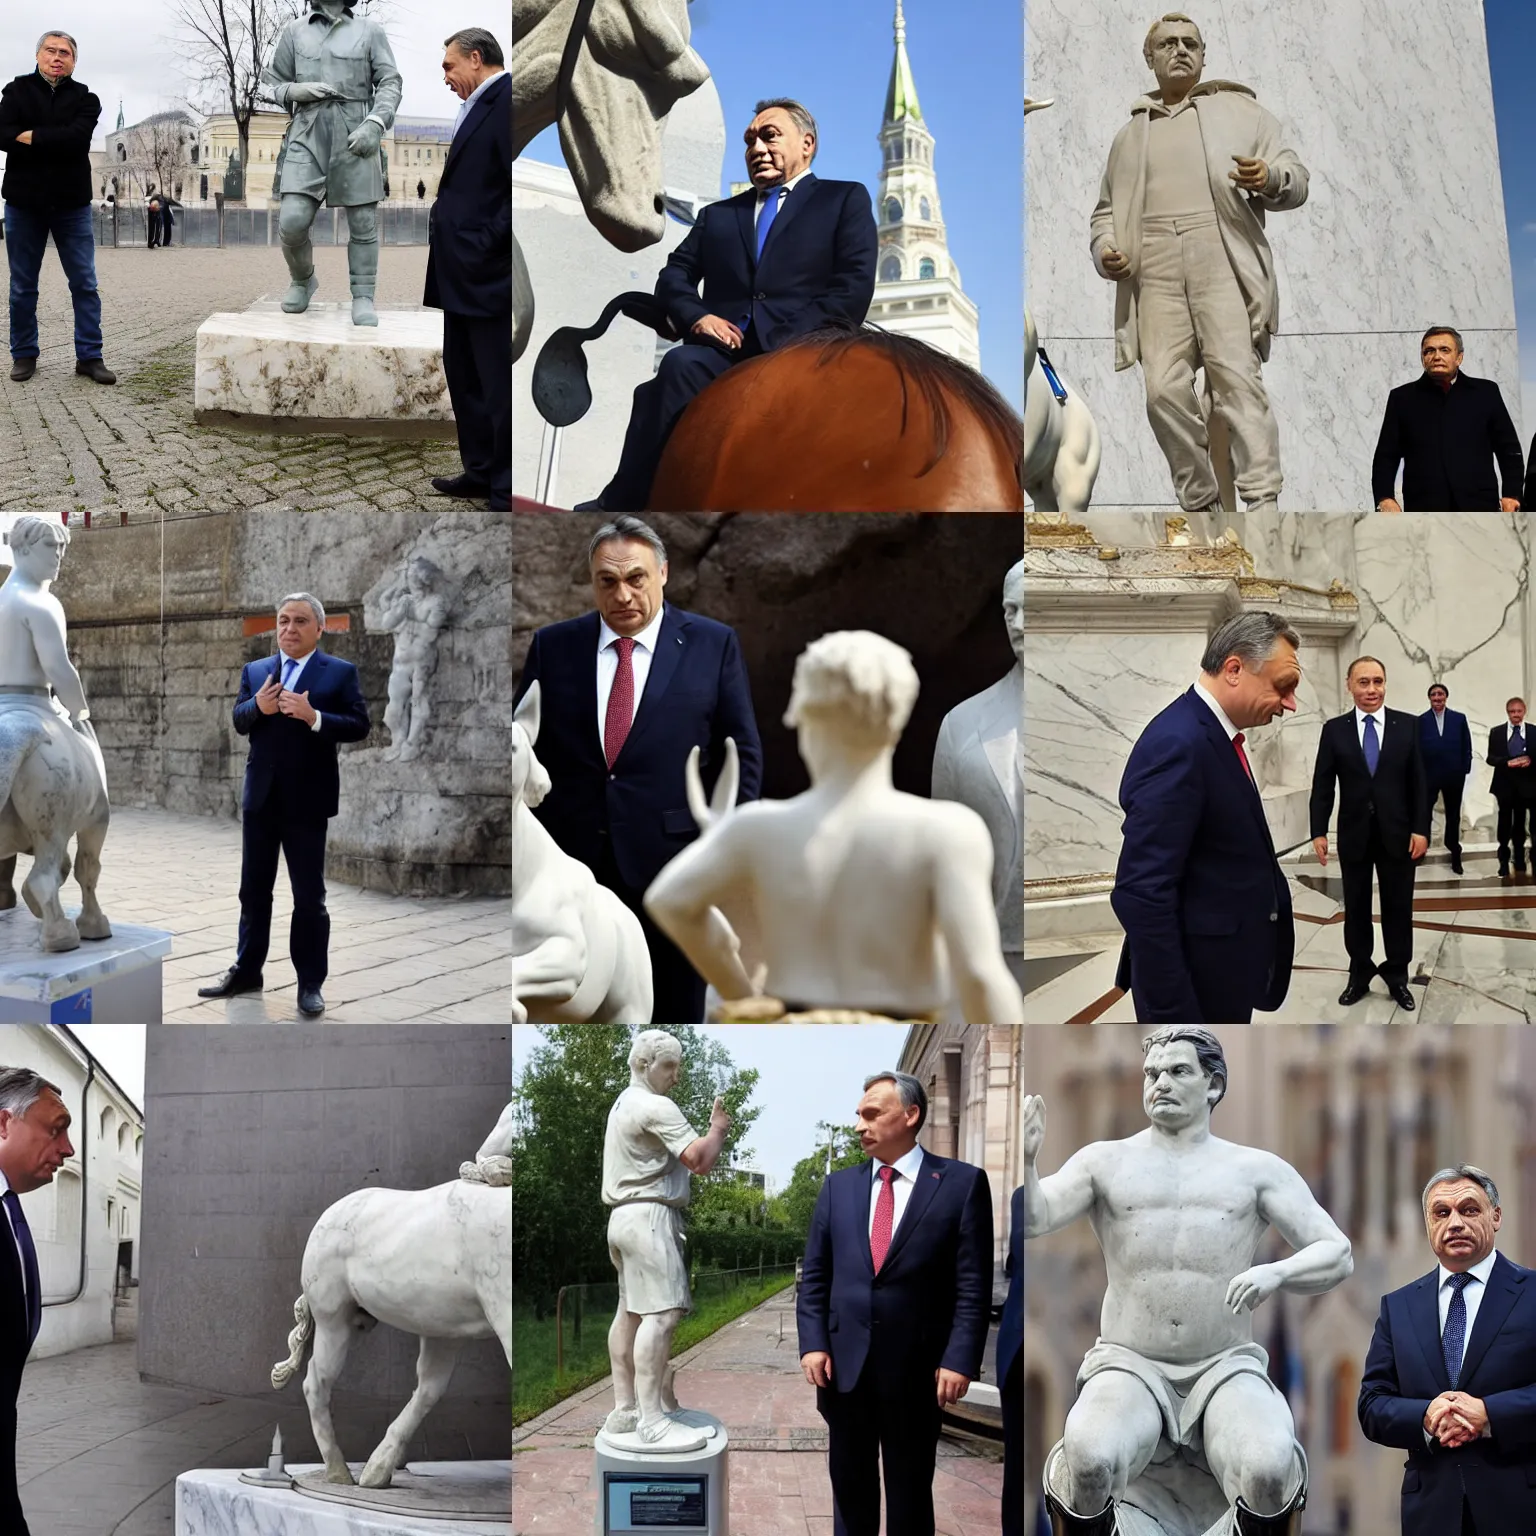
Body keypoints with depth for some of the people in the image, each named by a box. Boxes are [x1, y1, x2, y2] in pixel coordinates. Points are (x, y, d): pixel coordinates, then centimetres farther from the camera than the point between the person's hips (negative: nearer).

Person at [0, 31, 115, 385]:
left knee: (85, 284, 0)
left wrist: (31, 137, -14)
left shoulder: (84, 98, 3)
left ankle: (89, 356, 5)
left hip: (72, 205, 0)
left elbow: (77, 138, -17)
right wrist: (55, 141, -18)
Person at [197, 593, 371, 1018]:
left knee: (309, 896, 3)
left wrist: (314, 717, -26)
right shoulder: (254, 671, 9)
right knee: (253, 890, 14)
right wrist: (257, 707, -18)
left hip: (306, 799, -4)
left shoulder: (341, 672, -4)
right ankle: (246, 971, 26)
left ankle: (310, 983, 11)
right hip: (260, 796, 4)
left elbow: (359, 726, -11)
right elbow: (238, 722, 3)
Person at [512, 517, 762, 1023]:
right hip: (573, 864, 1)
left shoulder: (713, 645, 2)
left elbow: (742, 753, 4)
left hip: (673, 866, -1)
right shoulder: (552, 645, 6)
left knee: (677, 1010, 8)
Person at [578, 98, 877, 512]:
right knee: (681, 366, -34)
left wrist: (787, 345, -11)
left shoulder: (846, 199, 18)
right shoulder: (718, 214, 32)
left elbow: (854, 287, 3)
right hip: (724, 353, 3)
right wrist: (697, 317, -4)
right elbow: (673, 278, 20)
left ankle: (616, 508, -33)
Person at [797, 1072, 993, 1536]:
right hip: (844, 1362, 3)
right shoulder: (838, 1186, 9)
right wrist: (813, 1343, -3)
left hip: (916, 1366, -3)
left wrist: (960, 1359, -14)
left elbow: (973, 1284, -6)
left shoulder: (962, 1183, -3)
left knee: (910, 1491, 8)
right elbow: (814, 1276, 9)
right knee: (850, 1486, 11)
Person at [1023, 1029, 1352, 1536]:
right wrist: (1025, 1159, -24)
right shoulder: (1106, 1161, 12)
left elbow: (1338, 1254, 6)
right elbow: (1034, 1218, -3)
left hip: (1226, 1370, 0)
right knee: (1089, 1461, -34)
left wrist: (1277, 1273, -16)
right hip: (1128, 1367, 0)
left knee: (1270, 1470, -32)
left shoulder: (1256, 1170, 11)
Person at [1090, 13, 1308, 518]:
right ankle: (1202, 508, -6)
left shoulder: (1238, 110, 19)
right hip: (1156, 272, 3)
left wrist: (1271, 179, -12)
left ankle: (1262, 505, -23)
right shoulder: (1131, 134, 28)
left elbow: (1295, 178, 13)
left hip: (1224, 264, -2)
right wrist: (1105, 249, 9)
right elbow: (1107, 208, 31)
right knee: (1164, 389, -13)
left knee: (1236, 377, -18)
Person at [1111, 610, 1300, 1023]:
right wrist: (1172, 1013, -26)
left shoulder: (1213, 733, 10)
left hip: (1225, 975, 10)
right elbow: (1142, 894, -26)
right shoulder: (1178, 744, -22)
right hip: (1196, 985, -10)